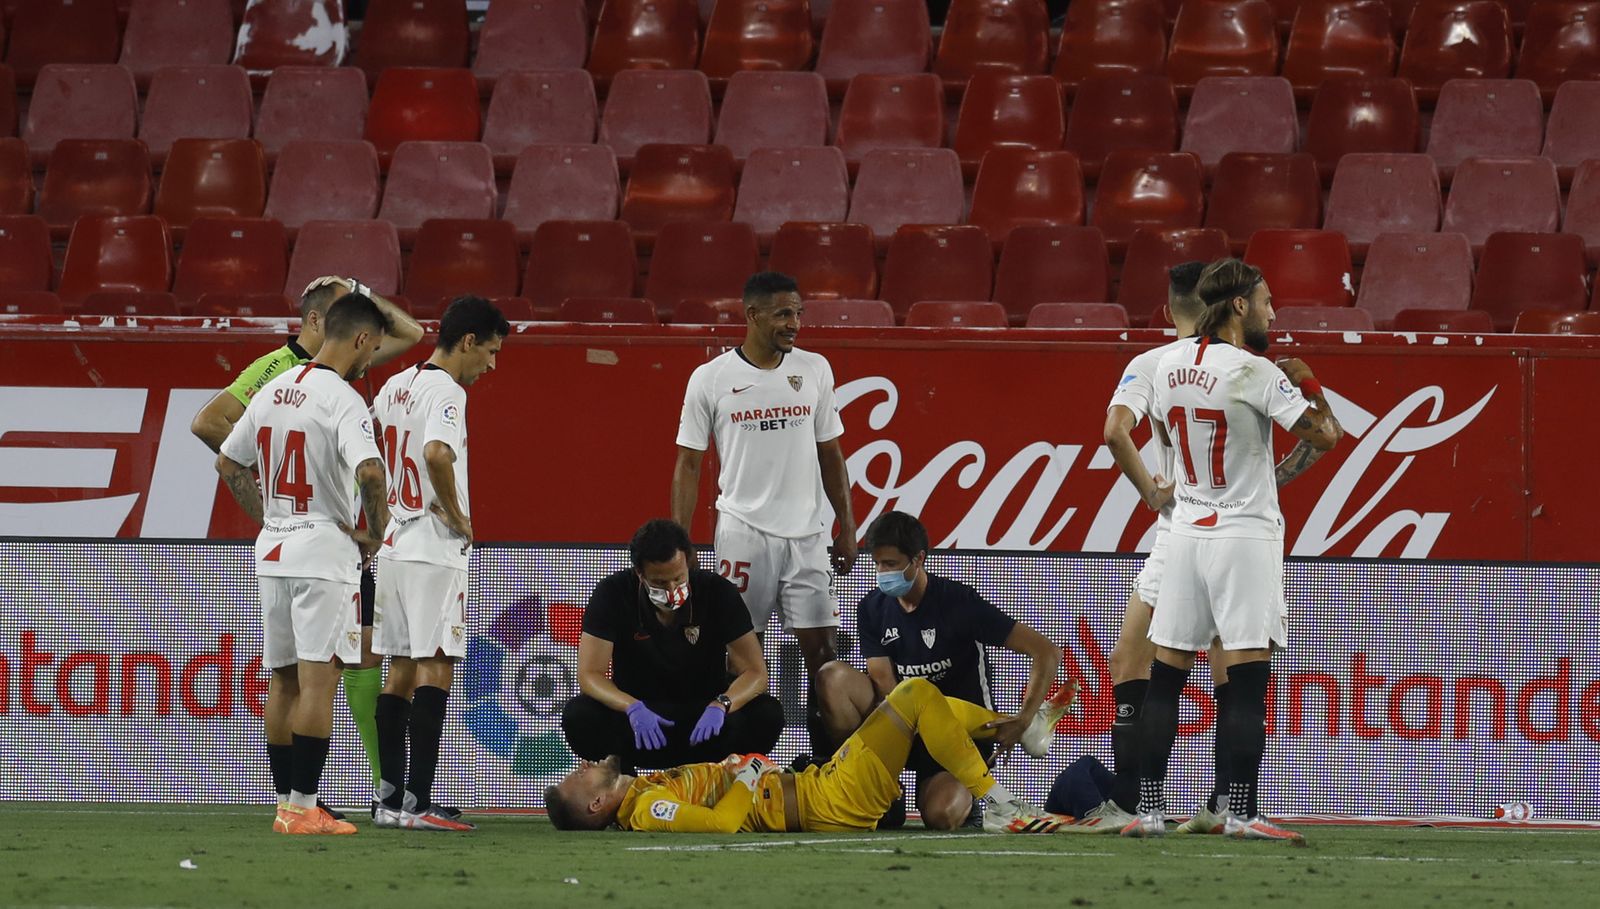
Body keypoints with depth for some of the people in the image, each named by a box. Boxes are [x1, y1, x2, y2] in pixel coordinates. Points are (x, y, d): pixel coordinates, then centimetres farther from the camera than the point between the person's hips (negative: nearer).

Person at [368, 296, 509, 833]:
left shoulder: (394, 388, 14)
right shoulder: (446, 391, -13)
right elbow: (437, 453, -30)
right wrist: (457, 515, -17)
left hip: (392, 546, 9)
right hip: (435, 550, -9)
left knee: (401, 671, 11)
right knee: (435, 668, -8)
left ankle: (390, 798, 12)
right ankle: (417, 802, -13)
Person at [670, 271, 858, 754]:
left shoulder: (815, 369, 6)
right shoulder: (710, 379, -3)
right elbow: (688, 464, 1)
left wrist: (847, 527, 11)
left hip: (807, 533, 3)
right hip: (743, 533, -3)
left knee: (822, 651, -2)